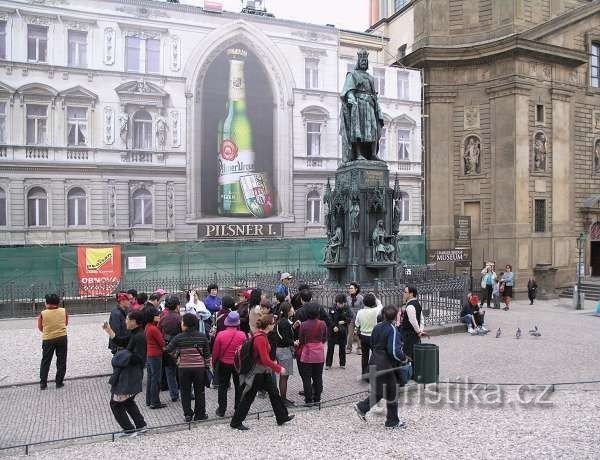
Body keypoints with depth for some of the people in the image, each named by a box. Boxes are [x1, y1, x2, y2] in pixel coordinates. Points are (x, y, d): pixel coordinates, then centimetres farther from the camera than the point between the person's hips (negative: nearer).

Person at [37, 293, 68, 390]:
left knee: (45, 361, 13)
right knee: (61, 361, 10)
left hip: (48, 339, 0)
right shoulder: (63, 311, -4)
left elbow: (40, 328, 2)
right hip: (62, 338, 1)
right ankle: (59, 382, 13)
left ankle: (43, 383, 16)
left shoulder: (43, 313, -8)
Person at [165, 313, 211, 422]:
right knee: (199, 392, 13)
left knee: (185, 392, 13)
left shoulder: (179, 338, -10)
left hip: (184, 368, -1)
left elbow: (168, 350, -2)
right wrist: (207, 366, 10)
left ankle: (187, 414, 16)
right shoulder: (202, 337, -5)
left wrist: (176, 354, 16)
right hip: (199, 368, 1)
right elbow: (207, 354, 0)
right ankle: (200, 414, 20)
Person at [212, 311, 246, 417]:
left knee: (223, 387, 12)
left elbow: (215, 352, -7)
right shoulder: (242, 335, -15)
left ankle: (221, 410, 17)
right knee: (239, 386, 15)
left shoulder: (220, 334, -16)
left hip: (224, 364, 0)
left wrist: (214, 363, 9)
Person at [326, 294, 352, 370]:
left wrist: (343, 322, -19)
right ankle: (328, 364, 11)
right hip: (332, 331, -1)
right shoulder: (332, 308, -9)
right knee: (330, 348, 3)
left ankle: (342, 364, 23)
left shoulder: (347, 309, -6)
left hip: (342, 331, 1)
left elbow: (350, 318, -5)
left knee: (342, 348, 11)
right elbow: (329, 320, -10)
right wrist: (334, 327, -22)